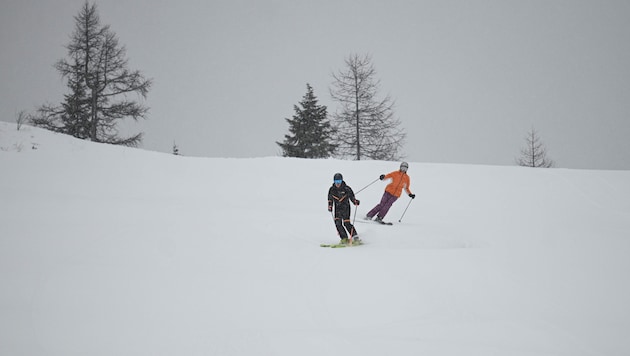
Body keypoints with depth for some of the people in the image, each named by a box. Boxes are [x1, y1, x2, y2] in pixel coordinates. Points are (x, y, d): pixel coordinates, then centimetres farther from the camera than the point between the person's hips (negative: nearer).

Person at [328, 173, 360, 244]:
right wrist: (330, 206, 7)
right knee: (337, 223, -10)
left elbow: (351, 196, -3)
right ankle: (344, 238, -3)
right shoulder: (332, 189, 0)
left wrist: (355, 201, -21)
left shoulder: (346, 189, -10)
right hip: (337, 208, 4)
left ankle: (355, 236, -1)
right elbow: (330, 199, 14)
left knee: (346, 223, -13)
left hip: (346, 207, -4)